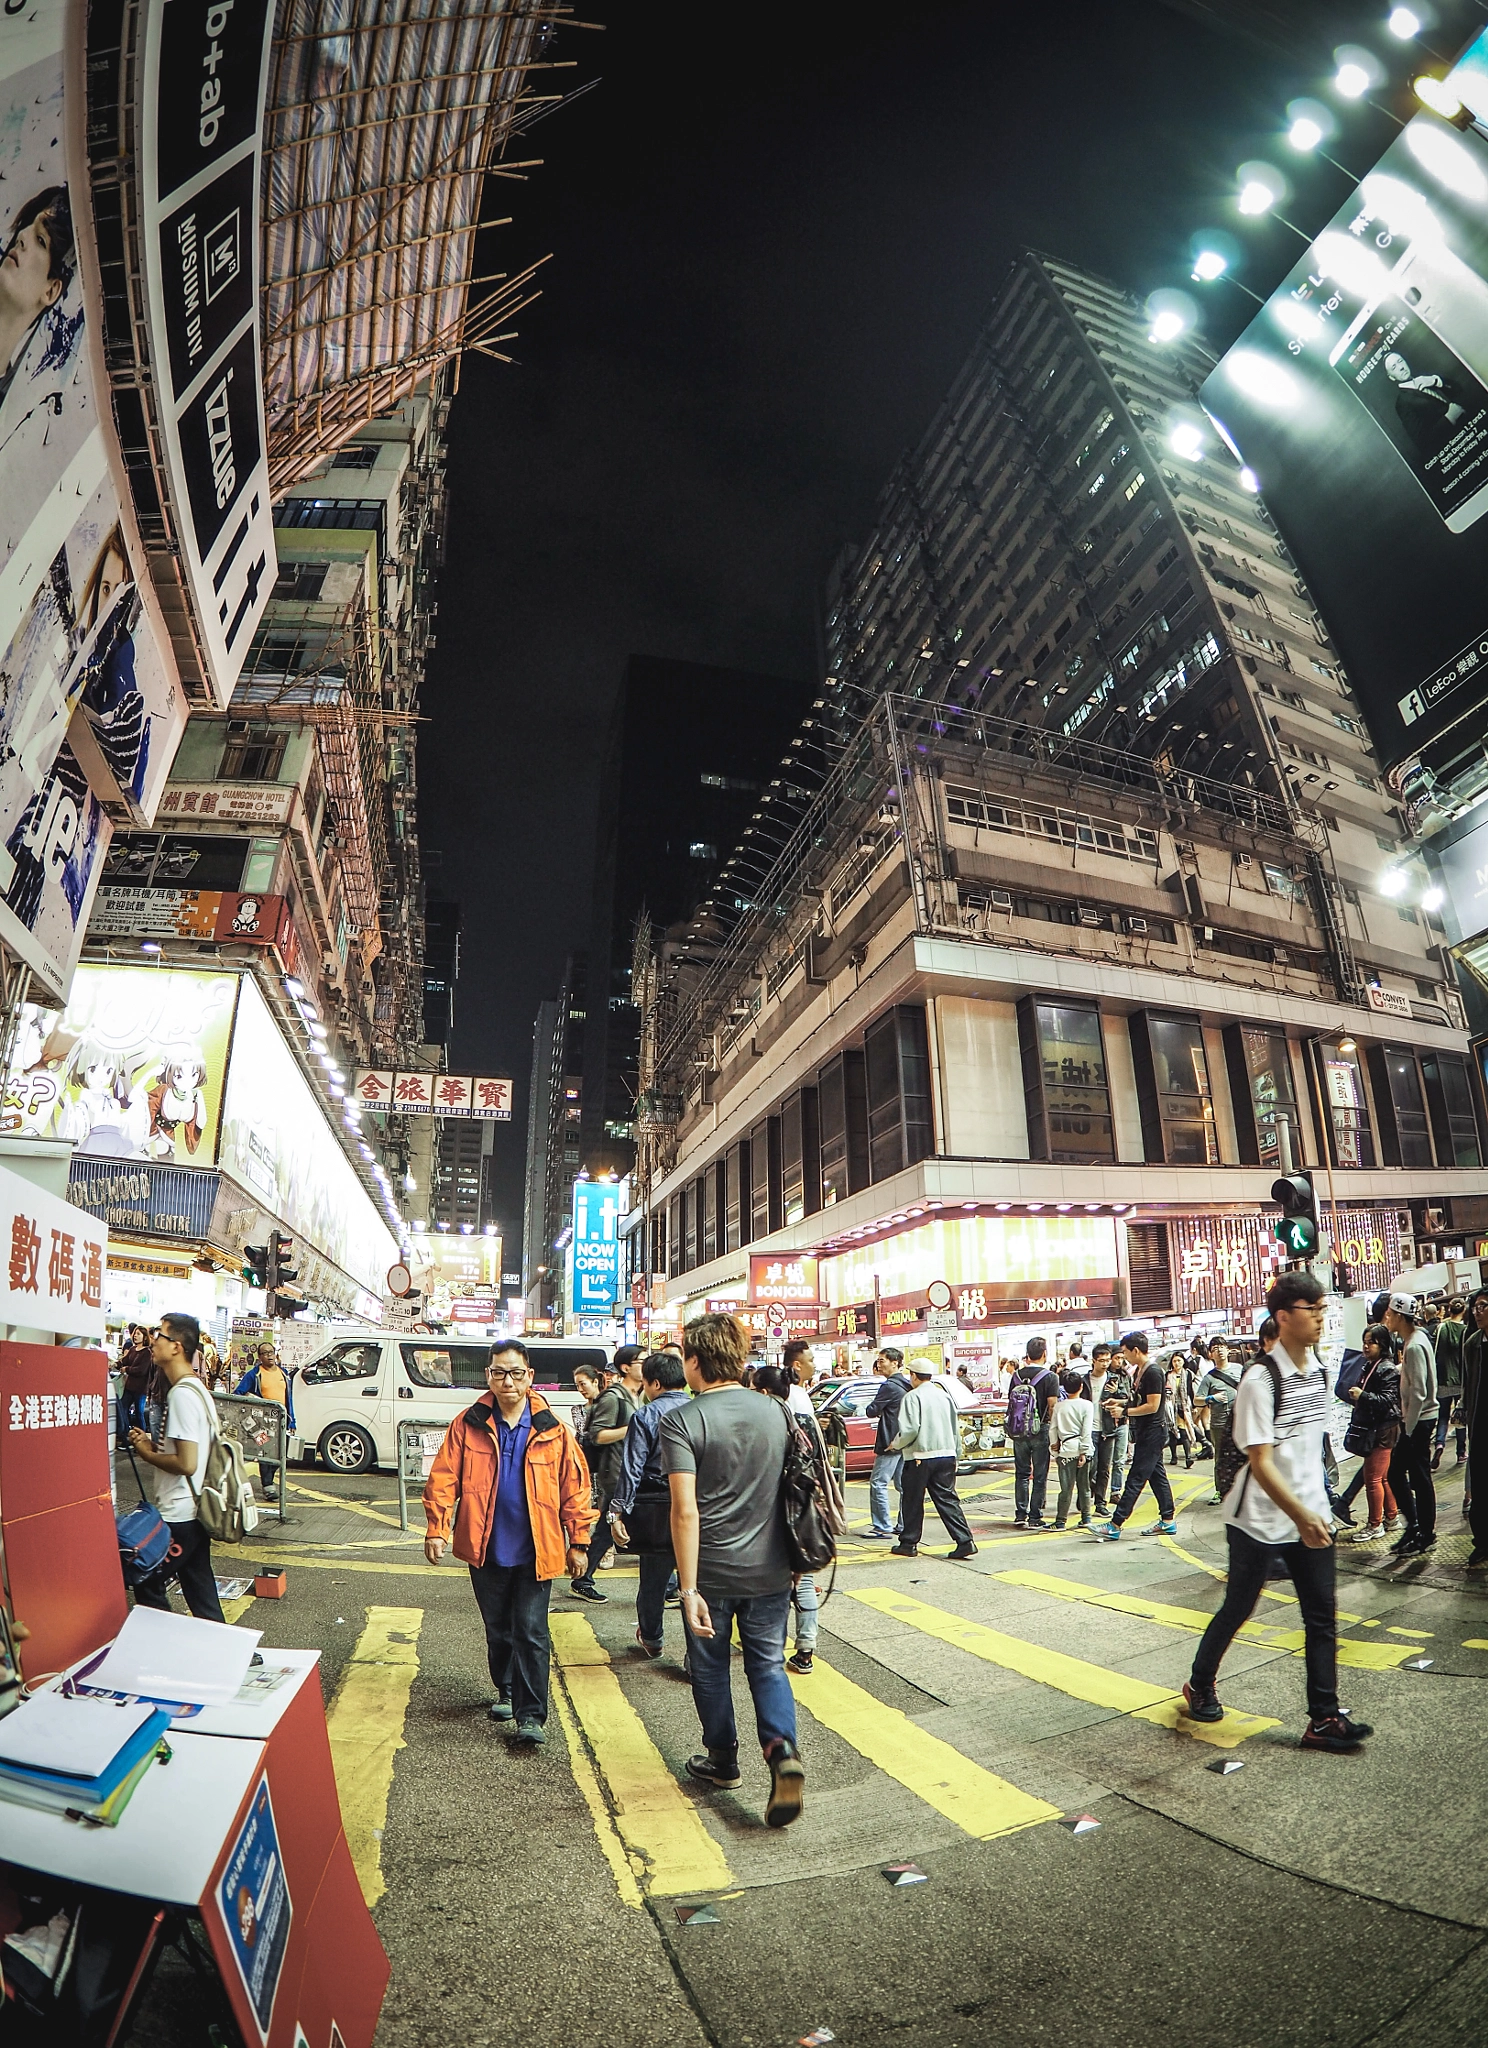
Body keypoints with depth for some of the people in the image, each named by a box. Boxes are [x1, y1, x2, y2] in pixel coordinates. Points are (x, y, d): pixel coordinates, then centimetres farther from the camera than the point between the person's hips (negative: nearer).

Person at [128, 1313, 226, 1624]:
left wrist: (146, 1453, -9)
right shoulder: (196, 1388, 11)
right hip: (194, 1510, 9)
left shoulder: (182, 1394, -20)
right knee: (200, 1590, 15)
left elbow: (187, 1464, -24)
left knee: (146, 1586, 6)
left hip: (177, 1515, -9)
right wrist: (153, 1443, 7)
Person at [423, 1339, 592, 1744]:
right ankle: (505, 1691, 42)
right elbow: (443, 1479, -5)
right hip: (486, 1550, 2)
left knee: (531, 1634, 0)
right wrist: (436, 1529, -16)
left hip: (536, 1551, -2)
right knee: (498, 1630, 20)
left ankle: (531, 1715, 12)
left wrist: (577, 1542, -3)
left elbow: (574, 1487, -3)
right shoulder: (468, 1425, -5)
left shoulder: (552, 1430, -7)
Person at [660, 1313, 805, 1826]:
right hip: (770, 1570, 3)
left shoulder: (681, 1421, -17)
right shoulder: (776, 1411, -3)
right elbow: (790, 1490, 6)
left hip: (711, 1572, -3)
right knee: (768, 1664, 18)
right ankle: (783, 1750, -1)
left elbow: (685, 1509, -22)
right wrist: (794, 1559, 18)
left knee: (710, 1667, 20)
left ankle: (722, 1761, 35)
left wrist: (689, 1588, -18)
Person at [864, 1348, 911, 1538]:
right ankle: (903, 1525, 16)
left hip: (890, 1443, -9)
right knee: (902, 1485, 13)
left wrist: (871, 1409, 4)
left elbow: (871, 1412, -15)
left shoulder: (889, 1386, -17)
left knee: (878, 1483, -5)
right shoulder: (906, 1385, 11)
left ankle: (882, 1526, -4)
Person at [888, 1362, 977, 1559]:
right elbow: (956, 1429, 14)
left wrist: (895, 1444, -2)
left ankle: (909, 1543, 17)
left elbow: (910, 1429, -19)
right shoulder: (945, 1395, 11)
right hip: (946, 1455, 6)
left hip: (920, 1456, -6)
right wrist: (955, 1455, 22)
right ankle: (965, 1541, -2)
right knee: (948, 1499, 8)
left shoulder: (912, 1397, -9)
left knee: (912, 1501, 8)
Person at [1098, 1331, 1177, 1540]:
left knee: (1135, 1479, -7)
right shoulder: (1138, 1371, 11)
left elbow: (1152, 1406, -22)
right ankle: (1167, 1522, 24)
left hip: (1152, 1432, -10)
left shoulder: (1153, 1372, -19)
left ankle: (1115, 1526, -7)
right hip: (1145, 1431, 10)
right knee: (1156, 1476, 15)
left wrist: (1125, 1411, -17)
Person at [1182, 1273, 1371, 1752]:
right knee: (1237, 1609, 9)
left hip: (1311, 1515, 6)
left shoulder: (1319, 1369, 2)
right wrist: (1300, 1516, -25)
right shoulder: (1260, 1380, -22)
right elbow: (1260, 1463, -22)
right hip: (1260, 1520, -6)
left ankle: (1324, 1718, 17)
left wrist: (1315, 1509, 17)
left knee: (1323, 1616, 5)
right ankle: (1199, 1685, 30)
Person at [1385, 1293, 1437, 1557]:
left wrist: (1409, 1428, -16)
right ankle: (1415, 1526, 22)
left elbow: (1418, 1392, -22)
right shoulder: (1413, 1340, 9)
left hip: (1419, 1421, -9)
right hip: (1414, 1420, 9)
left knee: (1419, 1477, 3)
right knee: (1396, 1474, 13)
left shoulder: (1414, 1346, -20)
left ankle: (1425, 1534, 15)